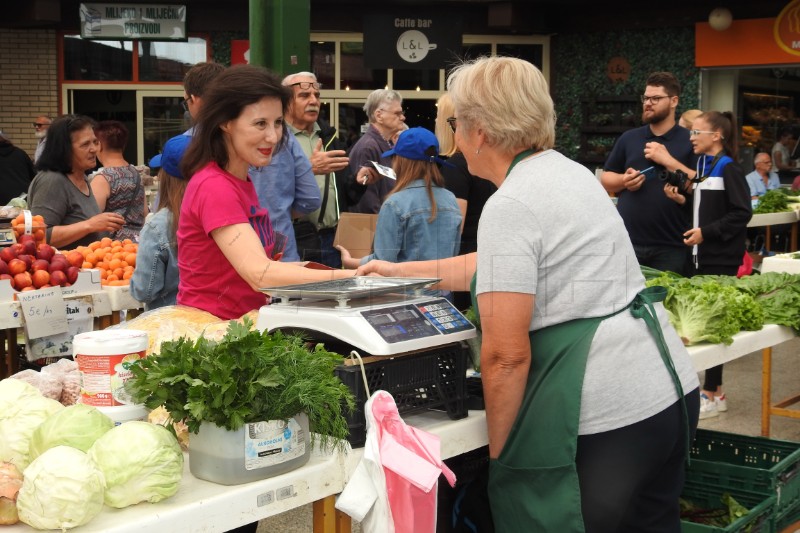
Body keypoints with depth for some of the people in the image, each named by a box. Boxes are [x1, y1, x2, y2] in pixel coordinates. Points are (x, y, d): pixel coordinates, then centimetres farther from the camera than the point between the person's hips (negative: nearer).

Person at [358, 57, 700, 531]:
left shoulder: (511, 205, -15)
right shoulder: (571, 171, 13)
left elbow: (507, 354, -19)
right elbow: (502, 268, 27)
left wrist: (498, 453, -7)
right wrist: (401, 272, 33)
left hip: (608, 416, -9)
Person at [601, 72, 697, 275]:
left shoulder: (689, 141, 1)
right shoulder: (629, 138, 11)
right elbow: (605, 179, 15)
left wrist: (668, 161, -13)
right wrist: (623, 180, -6)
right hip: (627, 242, 3)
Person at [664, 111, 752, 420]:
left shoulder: (729, 169, -11)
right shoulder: (699, 167, 12)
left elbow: (742, 213, -16)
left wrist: (707, 231, -20)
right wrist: (682, 199, 1)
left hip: (720, 258, -8)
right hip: (698, 255, 8)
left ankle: (713, 394, 5)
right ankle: (713, 389, 21)